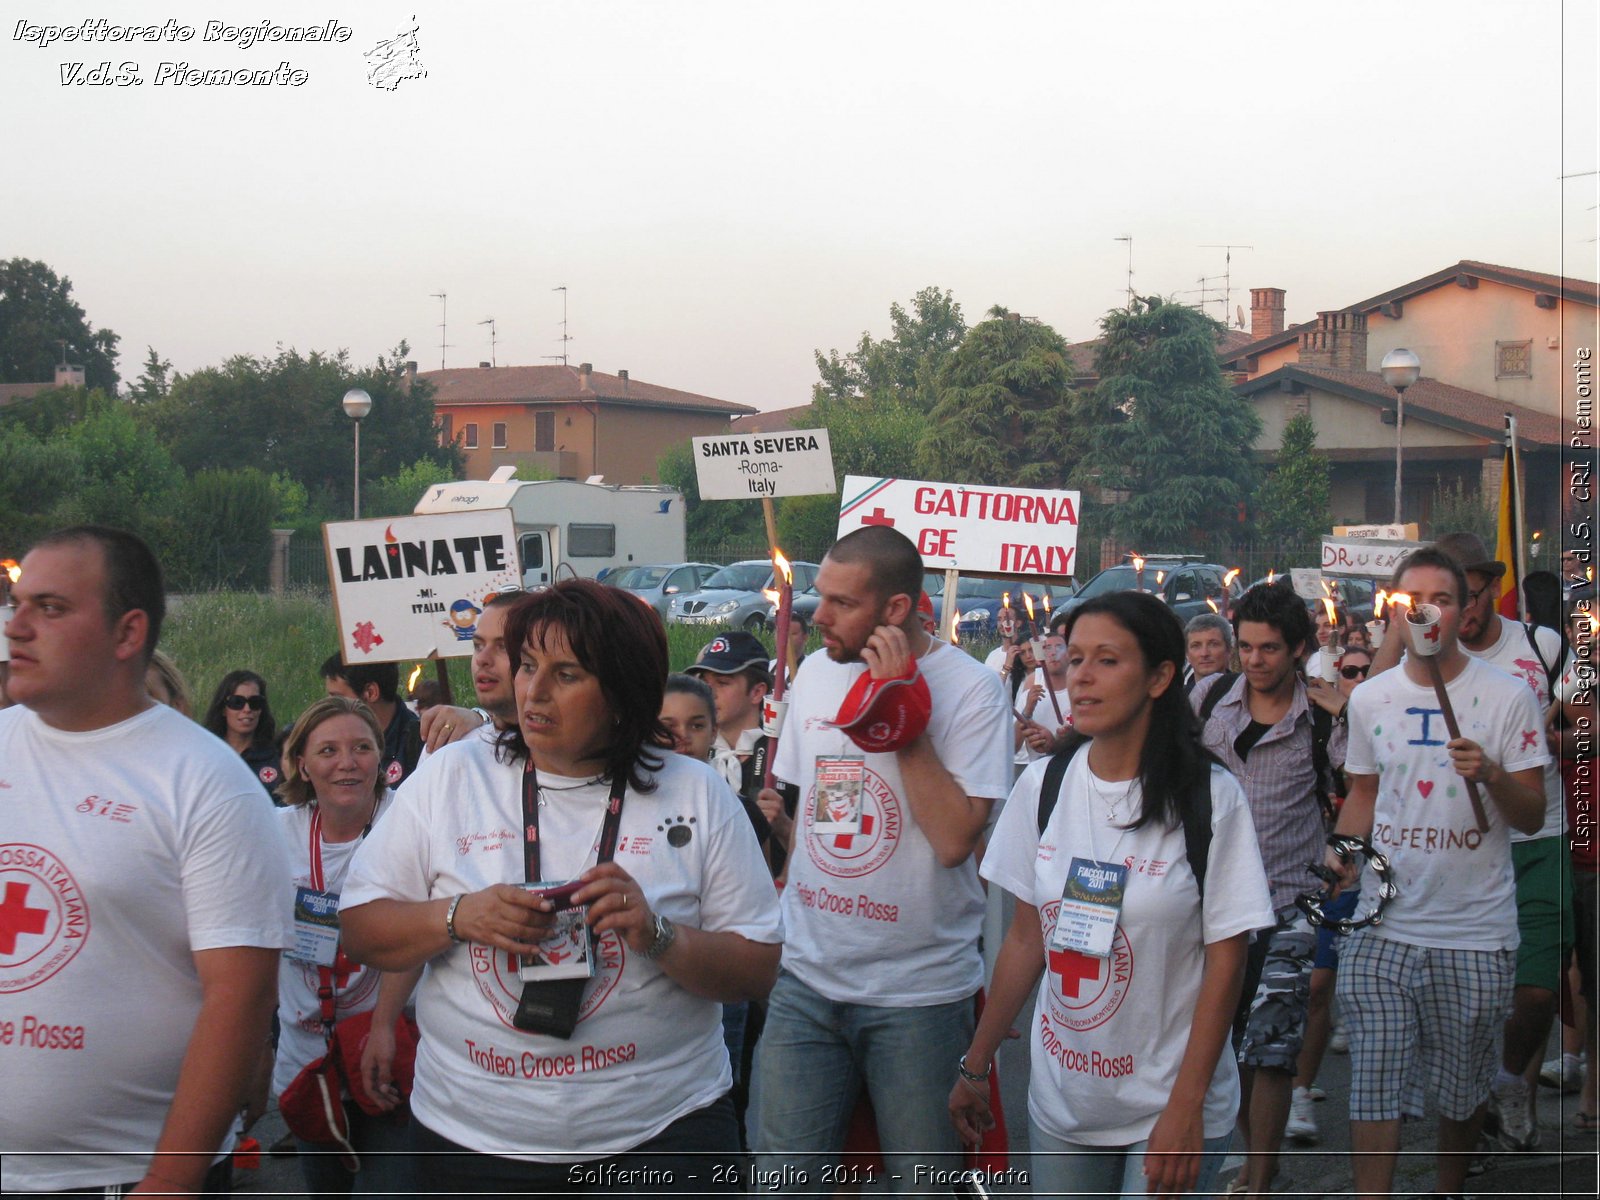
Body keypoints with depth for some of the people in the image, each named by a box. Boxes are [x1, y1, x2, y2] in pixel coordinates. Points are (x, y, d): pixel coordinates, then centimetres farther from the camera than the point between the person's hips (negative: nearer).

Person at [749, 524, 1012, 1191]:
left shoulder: (971, 691, -12)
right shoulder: (816, 673, 6)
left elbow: (954, 838, -21)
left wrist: (901, 716, -20)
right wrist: (781, 907, 11)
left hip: (920, 991, -4)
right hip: (807, 976, 4)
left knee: (925, 1184, 8)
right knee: (779, 1175, 3)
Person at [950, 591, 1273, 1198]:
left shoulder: (1209, 798, -12)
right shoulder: (1043, 784, -1)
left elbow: (1225, 961, -10)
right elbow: (1027, 936, 6)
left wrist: (1185, 1109, -13)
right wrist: (975, 1063, 6)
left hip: (1167, 1105, -3)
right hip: (1059, 1099, 4)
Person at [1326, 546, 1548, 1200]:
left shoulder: (1507, 697, -4)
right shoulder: (1369, 698, 6)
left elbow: (1533, 816, -4)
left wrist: (1492, 775, -23)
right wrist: (1343, 850, 2)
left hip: (1476, 932, -2)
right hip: (1381, 925, 2)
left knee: (1464, 1087, 12)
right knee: (1374, 1084, -2)